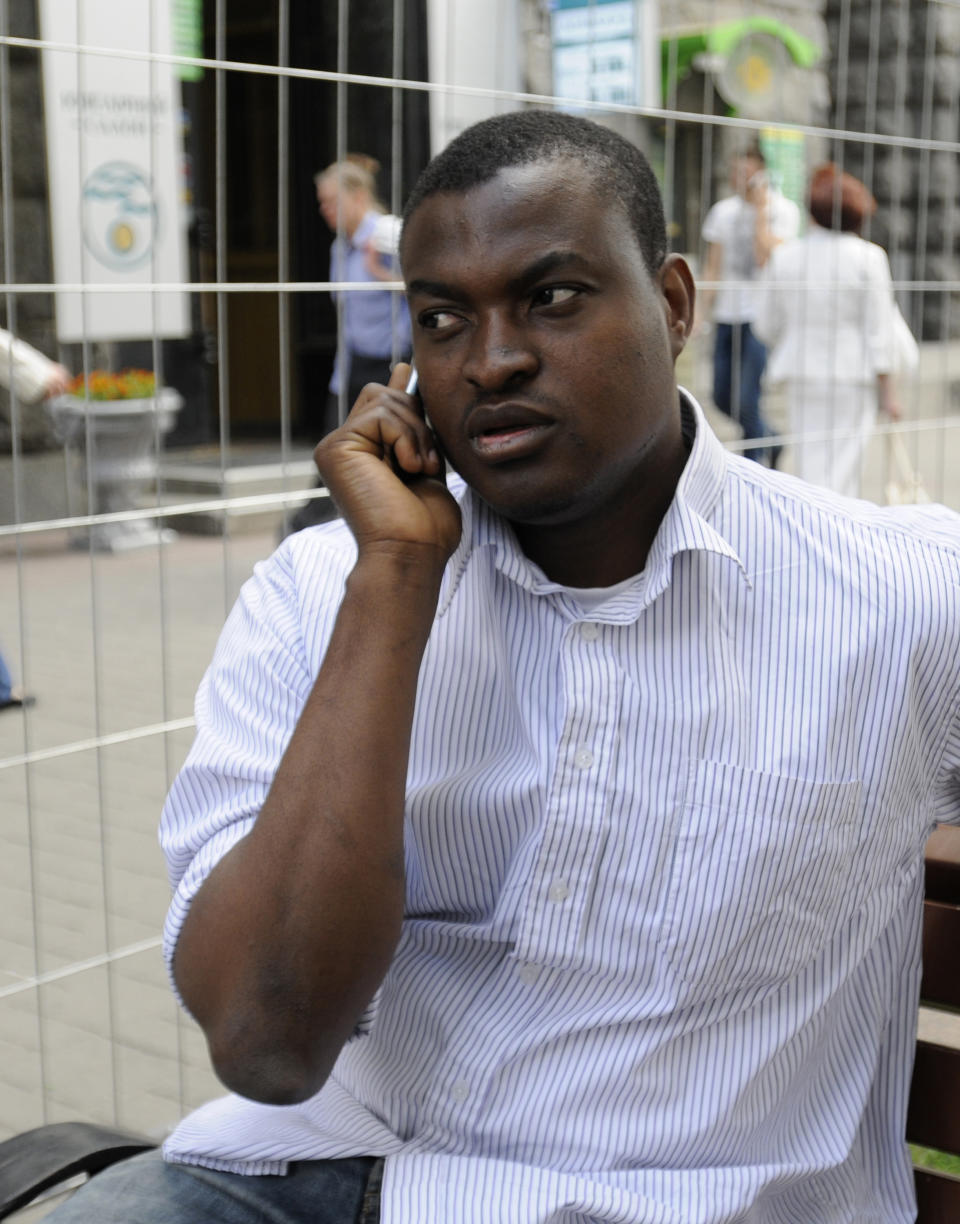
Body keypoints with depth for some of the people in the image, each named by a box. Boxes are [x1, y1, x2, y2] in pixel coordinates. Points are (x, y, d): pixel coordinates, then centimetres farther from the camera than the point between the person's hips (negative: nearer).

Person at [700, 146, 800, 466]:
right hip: (727, 316, 5)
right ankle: (770, 442, 31)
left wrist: (760, 208, -12)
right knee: (723, 398, 7)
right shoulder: (723, 211, 10)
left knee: (746, 402, -11)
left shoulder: (783, 209, -3)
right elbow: (713, 267, 13)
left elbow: (766, 258, -16)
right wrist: (702, 312, 5)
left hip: (762, 317, -5)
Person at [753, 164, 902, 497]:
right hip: (852, 373, -3)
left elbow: (766, 326, 5)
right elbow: (878, 329, -8)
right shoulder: (868, 257, -9)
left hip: (800, 372, 3)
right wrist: (887, 389, -1)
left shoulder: (784, 256, -1)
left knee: (809, 459, 11)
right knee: (841, 464, 1)